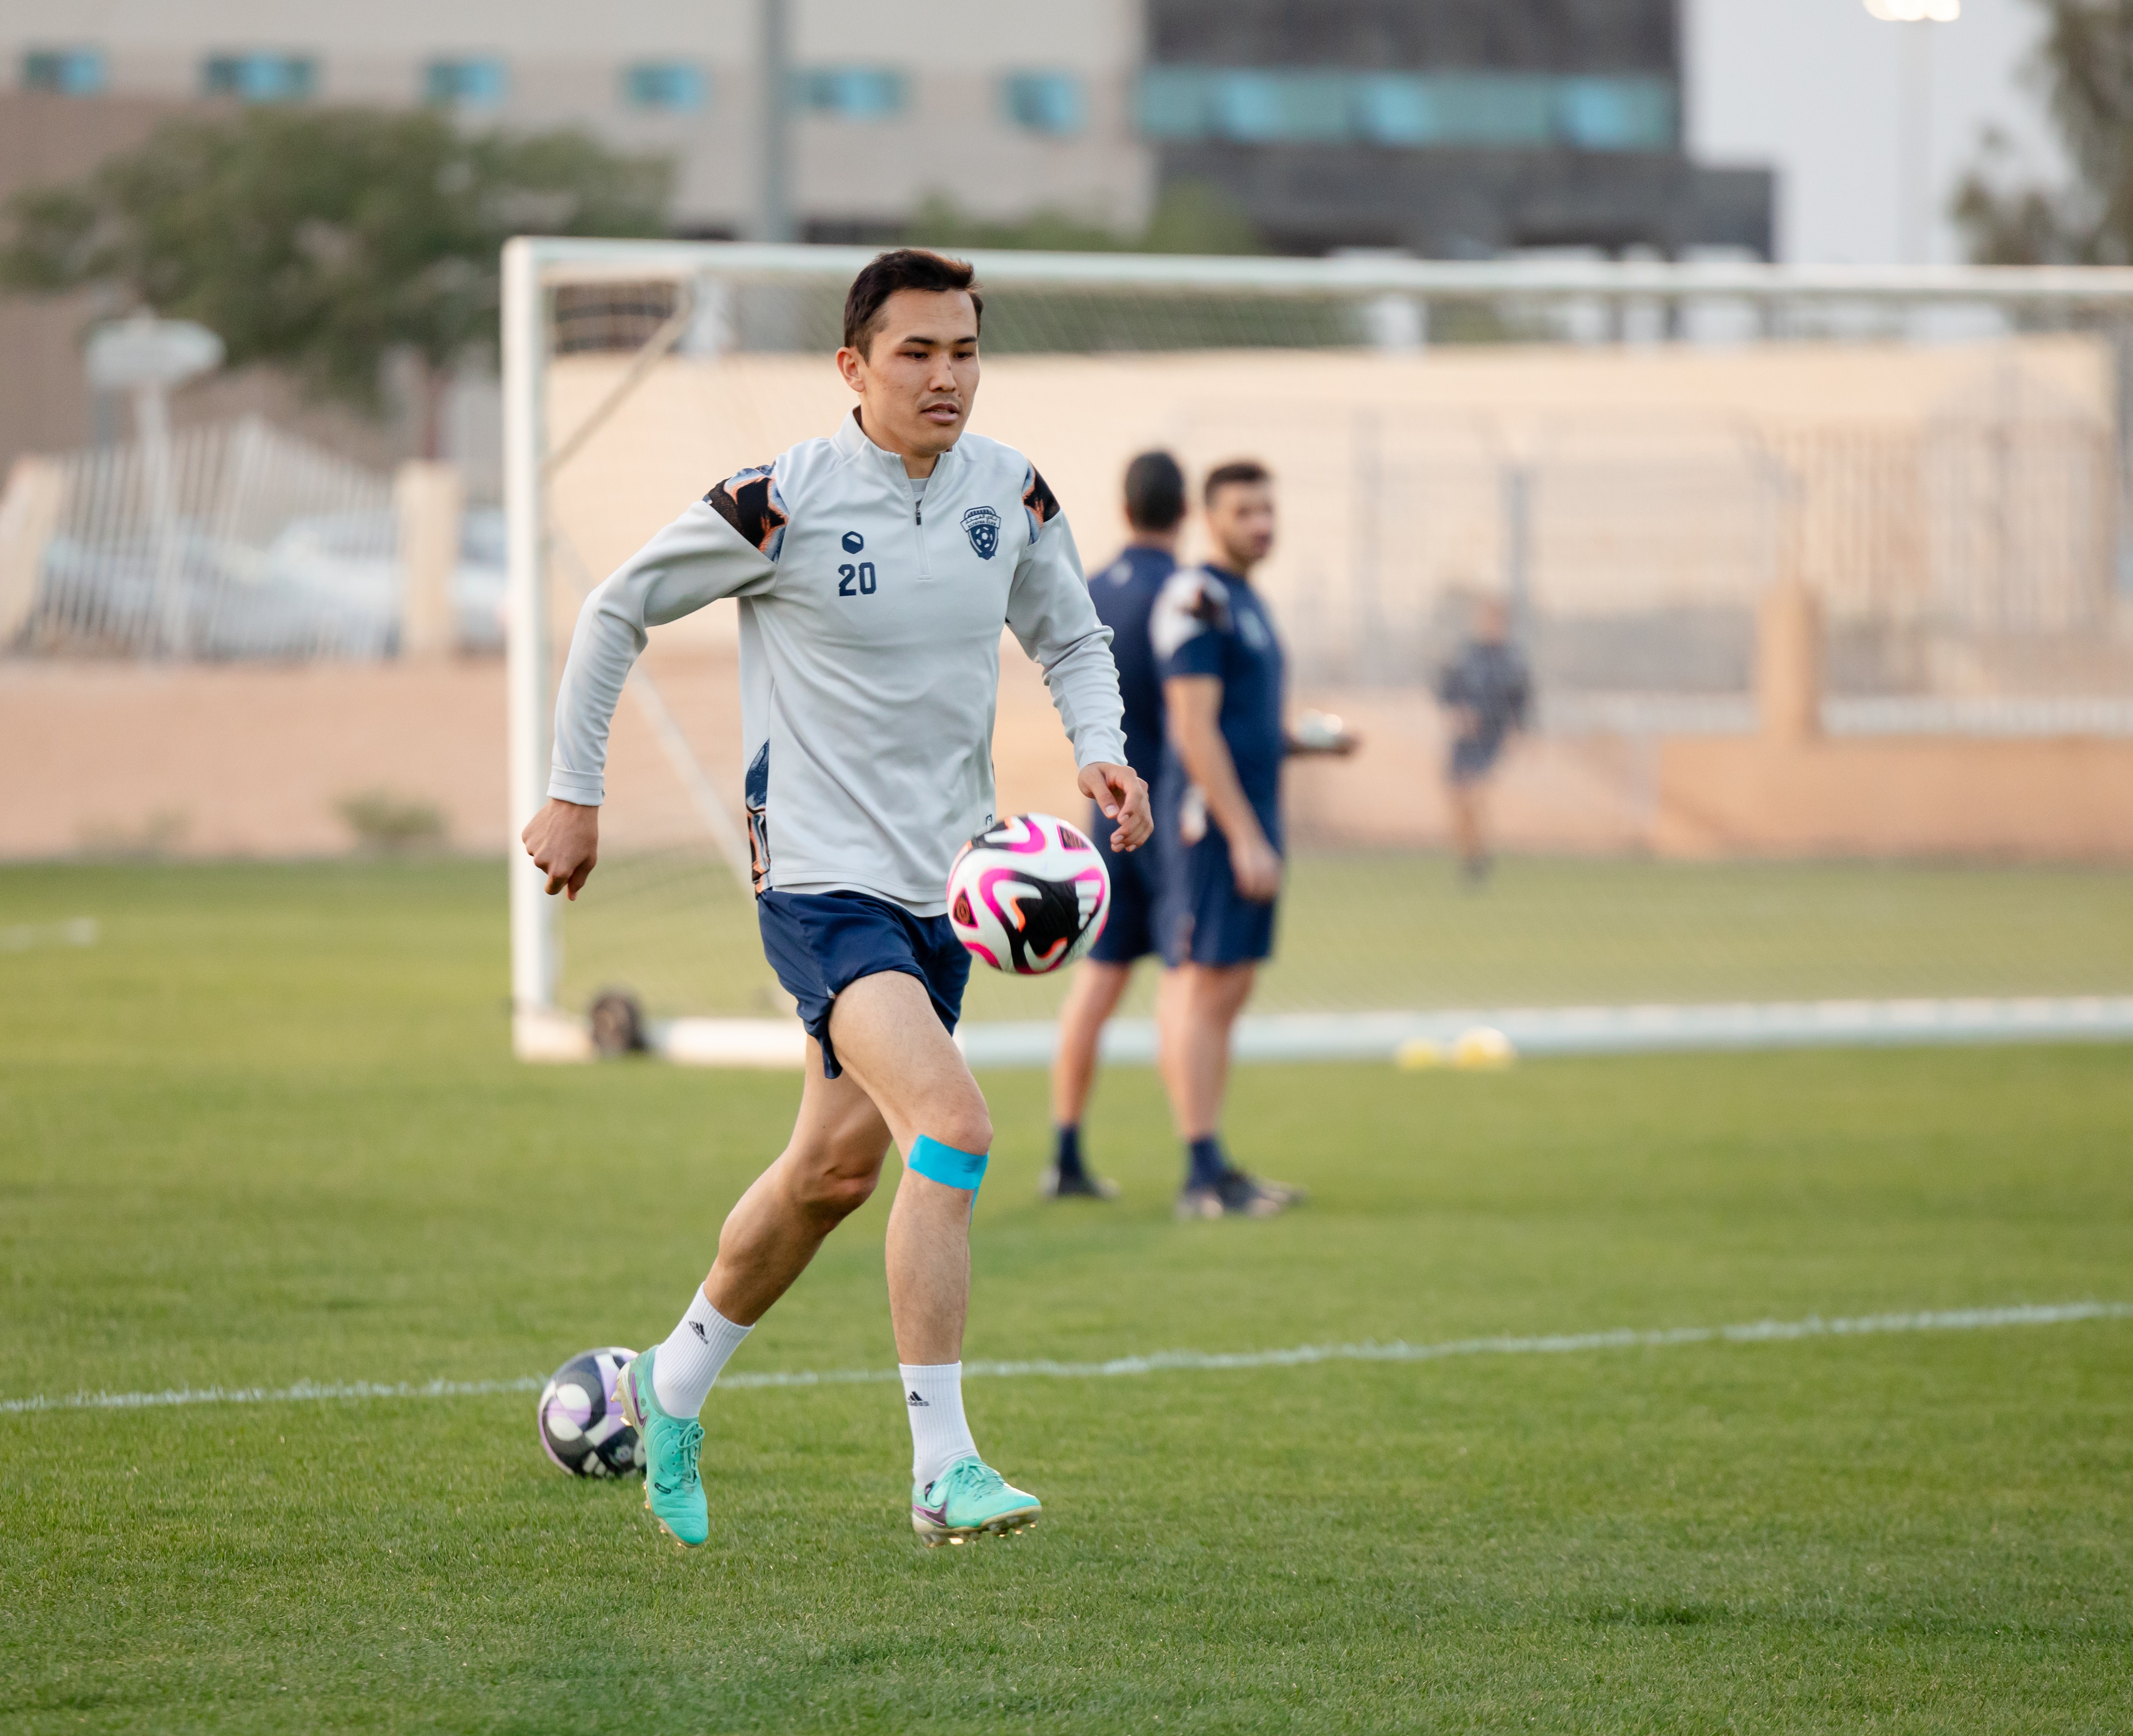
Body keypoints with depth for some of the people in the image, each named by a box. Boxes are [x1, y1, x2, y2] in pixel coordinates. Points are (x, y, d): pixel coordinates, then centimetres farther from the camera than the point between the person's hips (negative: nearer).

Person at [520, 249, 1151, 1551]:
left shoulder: (1012, 495, 2)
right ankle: (943, 1470, -22)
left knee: (838, 1169, 18)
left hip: (946, 885, 7)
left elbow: (1072, 638, 17)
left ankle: (676, 1385, 42)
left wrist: (1102, 750, -3)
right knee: (955, 1127, -25)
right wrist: (575, 793, 0)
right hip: (824, 883, -7)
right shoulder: (782, 504, -14)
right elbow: (617, 612, -1)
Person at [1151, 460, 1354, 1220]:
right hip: (1213, 817, -10)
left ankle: (1215, 1168, 12)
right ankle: (1202, 1178, -10)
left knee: (1228, 991, 10)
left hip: (1249, 818, 10)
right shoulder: (1197, 600, -12)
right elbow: (1196, 731, -18)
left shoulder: (1244, 602, 18)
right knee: (1205, 987, -9)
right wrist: (1245, 838, -21)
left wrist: (1310, 746, 12)